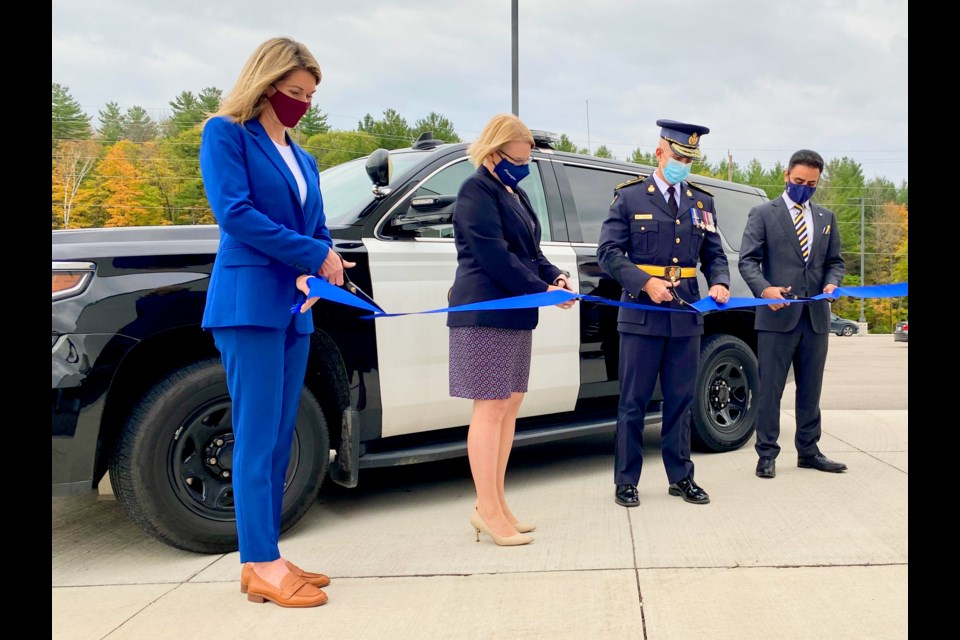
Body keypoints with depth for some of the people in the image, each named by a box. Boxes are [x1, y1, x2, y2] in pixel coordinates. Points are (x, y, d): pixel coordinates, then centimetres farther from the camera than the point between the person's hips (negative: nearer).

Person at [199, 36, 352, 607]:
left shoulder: (302, 160, 22)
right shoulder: (226, 134, 0)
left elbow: (319, 229, 17)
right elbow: (235, 211, -13)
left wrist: (314, 273, -5)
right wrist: (314, 256, -12)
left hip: (294, 308, 7)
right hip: (248, 301, -7)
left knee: (281, 438, 6)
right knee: (257, 436, -8)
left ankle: (266, 559, 13)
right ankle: (262, 565, -2)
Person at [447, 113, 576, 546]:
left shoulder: (514, 193, 20)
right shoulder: (477, 190, -9)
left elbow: (529, 250, 21)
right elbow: (494, 256, -18)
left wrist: (554, 275, 1)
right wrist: (543, 290, -15)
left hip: (514, 314, 9)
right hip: (486, 312, -9)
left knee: (510, 405, 9)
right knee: (490, 408, -6)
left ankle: (496, 505, 17)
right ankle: (488, 511, 1)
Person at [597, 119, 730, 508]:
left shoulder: (702, 202, 15)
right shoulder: (629, 197, 2)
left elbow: (714, 255, 16)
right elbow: (609, 252, -4)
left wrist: (720, 283, -5)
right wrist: (645, 282, -17)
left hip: (687, 316, 4)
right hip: (641, 315, -4)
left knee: (681, 400, 10)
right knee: (633, 402, 2)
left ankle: (680, 477, 22)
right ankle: (626, 481, 12)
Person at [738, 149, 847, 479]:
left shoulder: (826, 218, 16)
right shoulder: (763, 214, 2)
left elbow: (835, 261, 18)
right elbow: (747, 260, -4)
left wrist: (832, 284, -4)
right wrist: (765, 289, -22)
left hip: (816, 317, 5)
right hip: (778, 315, -4)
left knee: (811, 390, 12)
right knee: (770, 389, 0)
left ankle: (808, 451, 24)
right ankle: (767, 454, 8)